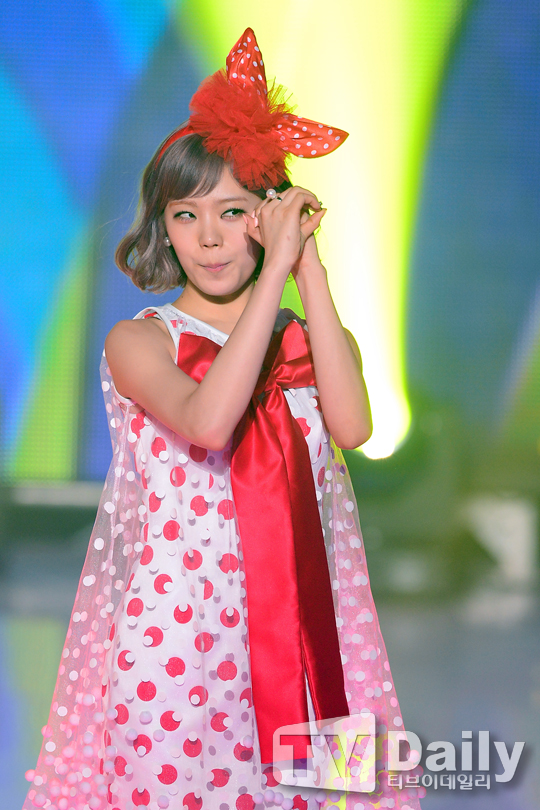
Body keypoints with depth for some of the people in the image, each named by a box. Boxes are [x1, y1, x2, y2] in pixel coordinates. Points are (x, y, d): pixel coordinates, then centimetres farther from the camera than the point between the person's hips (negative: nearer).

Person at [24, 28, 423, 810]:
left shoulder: (312, 340, 8)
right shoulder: (138, 341, -2)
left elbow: (352, 427, -14)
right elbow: (207, 422, -23)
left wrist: (309, 270, -12)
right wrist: (275, 273, -20)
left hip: (293, 625, 3)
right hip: (174, 628, -2)